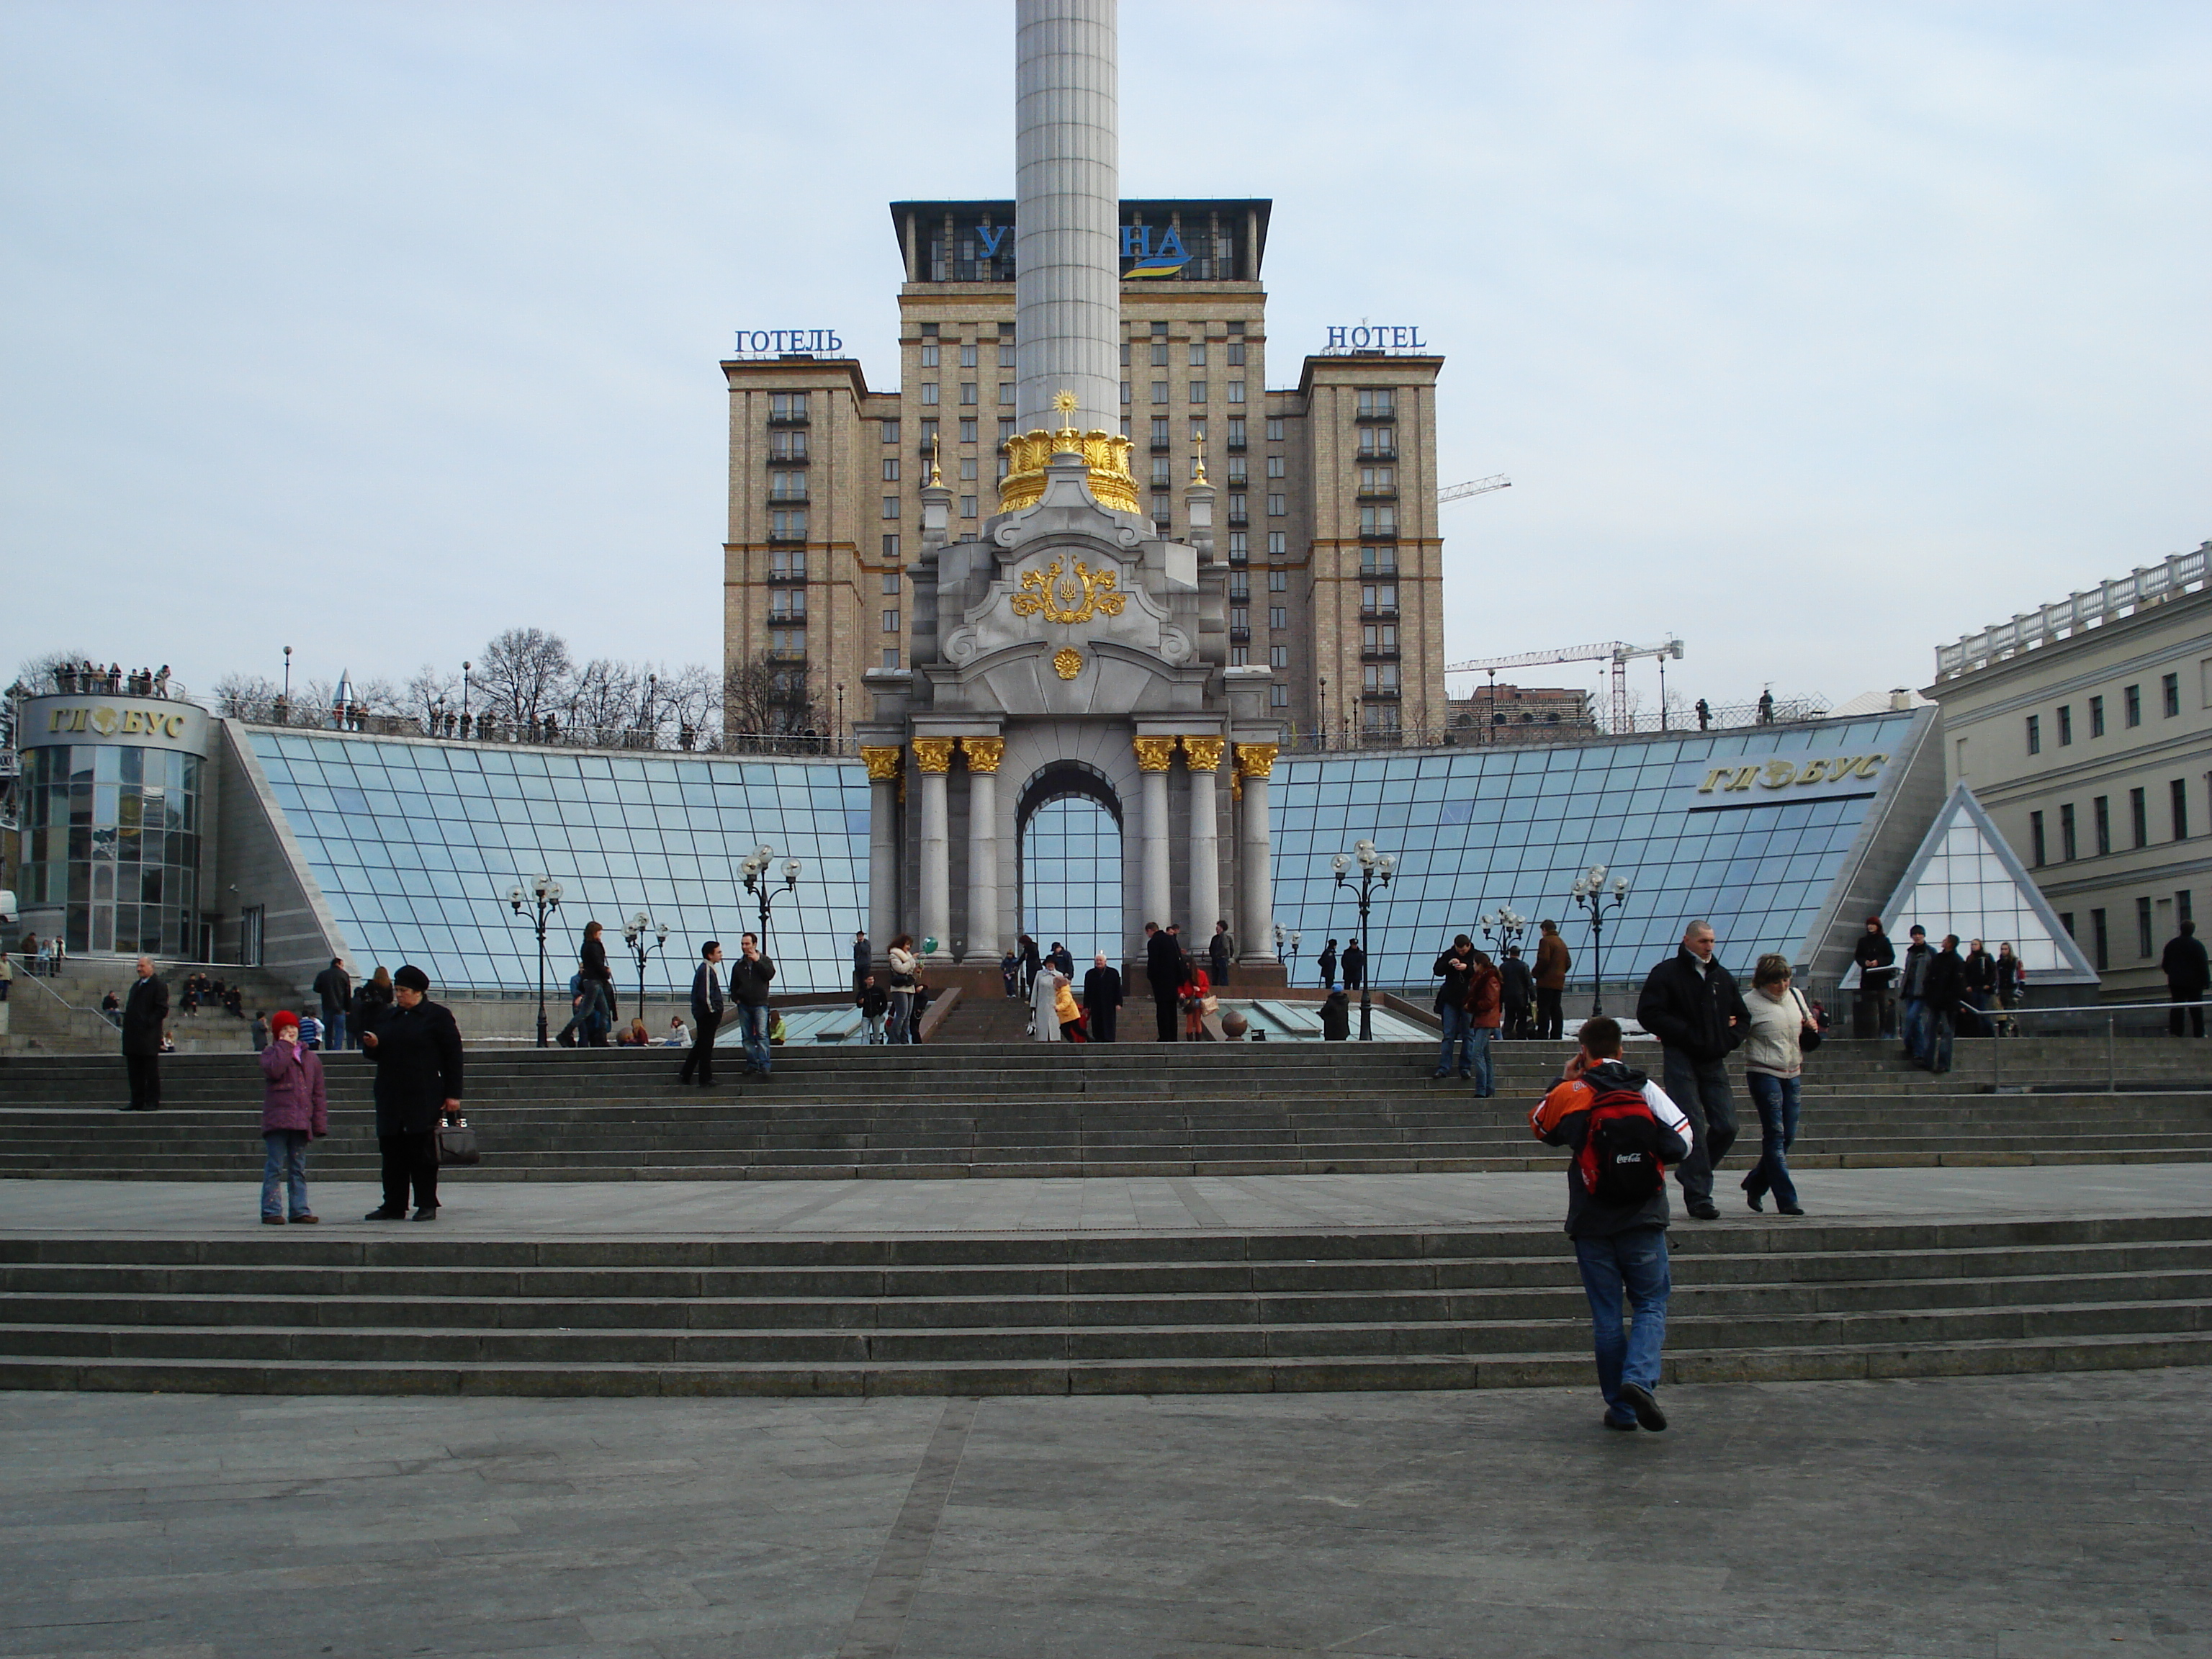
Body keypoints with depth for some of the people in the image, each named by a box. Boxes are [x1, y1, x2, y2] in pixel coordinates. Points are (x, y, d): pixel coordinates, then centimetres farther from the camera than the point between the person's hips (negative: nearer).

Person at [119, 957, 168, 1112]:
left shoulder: (158, 985, -6)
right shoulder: (136, 985, 20)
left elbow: (162, 1010, -12)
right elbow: (130, 1008, 24)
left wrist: (148, 1022, -18)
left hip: (148, 1036, -8)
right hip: (133, 1036, 8)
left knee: (151, 1071, -4)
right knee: (134, 1071, 10)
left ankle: (152, 1102, -1)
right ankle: (137, 1102, 14)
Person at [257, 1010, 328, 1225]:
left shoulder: (312, 1059, 17)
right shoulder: (271, 1053, 7)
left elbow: (319, 1094, 15)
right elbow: (274, 1070, -19)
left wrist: (320, 1124, 7)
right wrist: (284, 1046, -8)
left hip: (301, 1123, 4)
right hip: (277, 1121, -4)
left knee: (299, 1169, 8)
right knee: (275, 1167, -5)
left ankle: (299, 1210, 12)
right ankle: (271, 1211, -3)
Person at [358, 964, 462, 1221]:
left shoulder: (438, 1016, 0)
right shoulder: (389, 1016, 17)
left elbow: (453, 1056, -4)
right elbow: (378, 1054, 23)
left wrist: (453, 1094, -9)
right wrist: (373, 1045, -2)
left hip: (424, 1098, -5)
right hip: (391, 1098, 6)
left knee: (423, 1151, -4)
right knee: (392, 1152, 5)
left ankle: (427, 1205, 2)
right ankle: (393, 1205, 11)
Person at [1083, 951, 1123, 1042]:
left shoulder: (1113, 973, 5)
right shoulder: (1090, 974, 9)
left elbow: (1118, 989, 3)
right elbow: (1087, 991, 8)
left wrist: (1118, 1003, -5)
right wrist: (1086, 1006, 3)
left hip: (1109, 1005, -1)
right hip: (1096, 1006, 1)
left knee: (1108, 1026, -3)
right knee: (1097, 1026, -1)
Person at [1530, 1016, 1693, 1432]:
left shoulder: (1570, 1094, -2)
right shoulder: (1647, 1089, -2)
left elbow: (1540, 1128, 17)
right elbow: (1683, 1145, -4)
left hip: (1591, 1223, 1)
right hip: (1643, 1221, 0)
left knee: (1606, 1315, 8)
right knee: (1651, 1306, 7)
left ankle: (1620, 1407, 9)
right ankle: (1639, 1378, -17)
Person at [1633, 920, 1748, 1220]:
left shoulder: (1721, 976, 17)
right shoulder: (1666, 973, -1)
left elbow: (1742, 1017, 24)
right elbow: (1648, 1014, -10)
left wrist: (1729, 1040, 3)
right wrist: (1689, 1035, -15)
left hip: (1714, 1061, 6)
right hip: (1681, 1060, -5)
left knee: (1727, 1126, 0)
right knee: (1693, 1127, -9)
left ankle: (1691, 1172, 22)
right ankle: (1698, 1196, -6)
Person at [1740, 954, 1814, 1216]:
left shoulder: (1795, 996, 12)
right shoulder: (1751, 1003, -8)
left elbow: (1807, 1020, 28)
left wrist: (1812, 1026, 7)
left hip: (1792, 1075, 7)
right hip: (1765, 1074, -7)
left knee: (1788, 1136, 7)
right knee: (1775, 1136, -8)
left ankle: (1755, 1185, 25)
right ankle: (1786, 1199, -7)